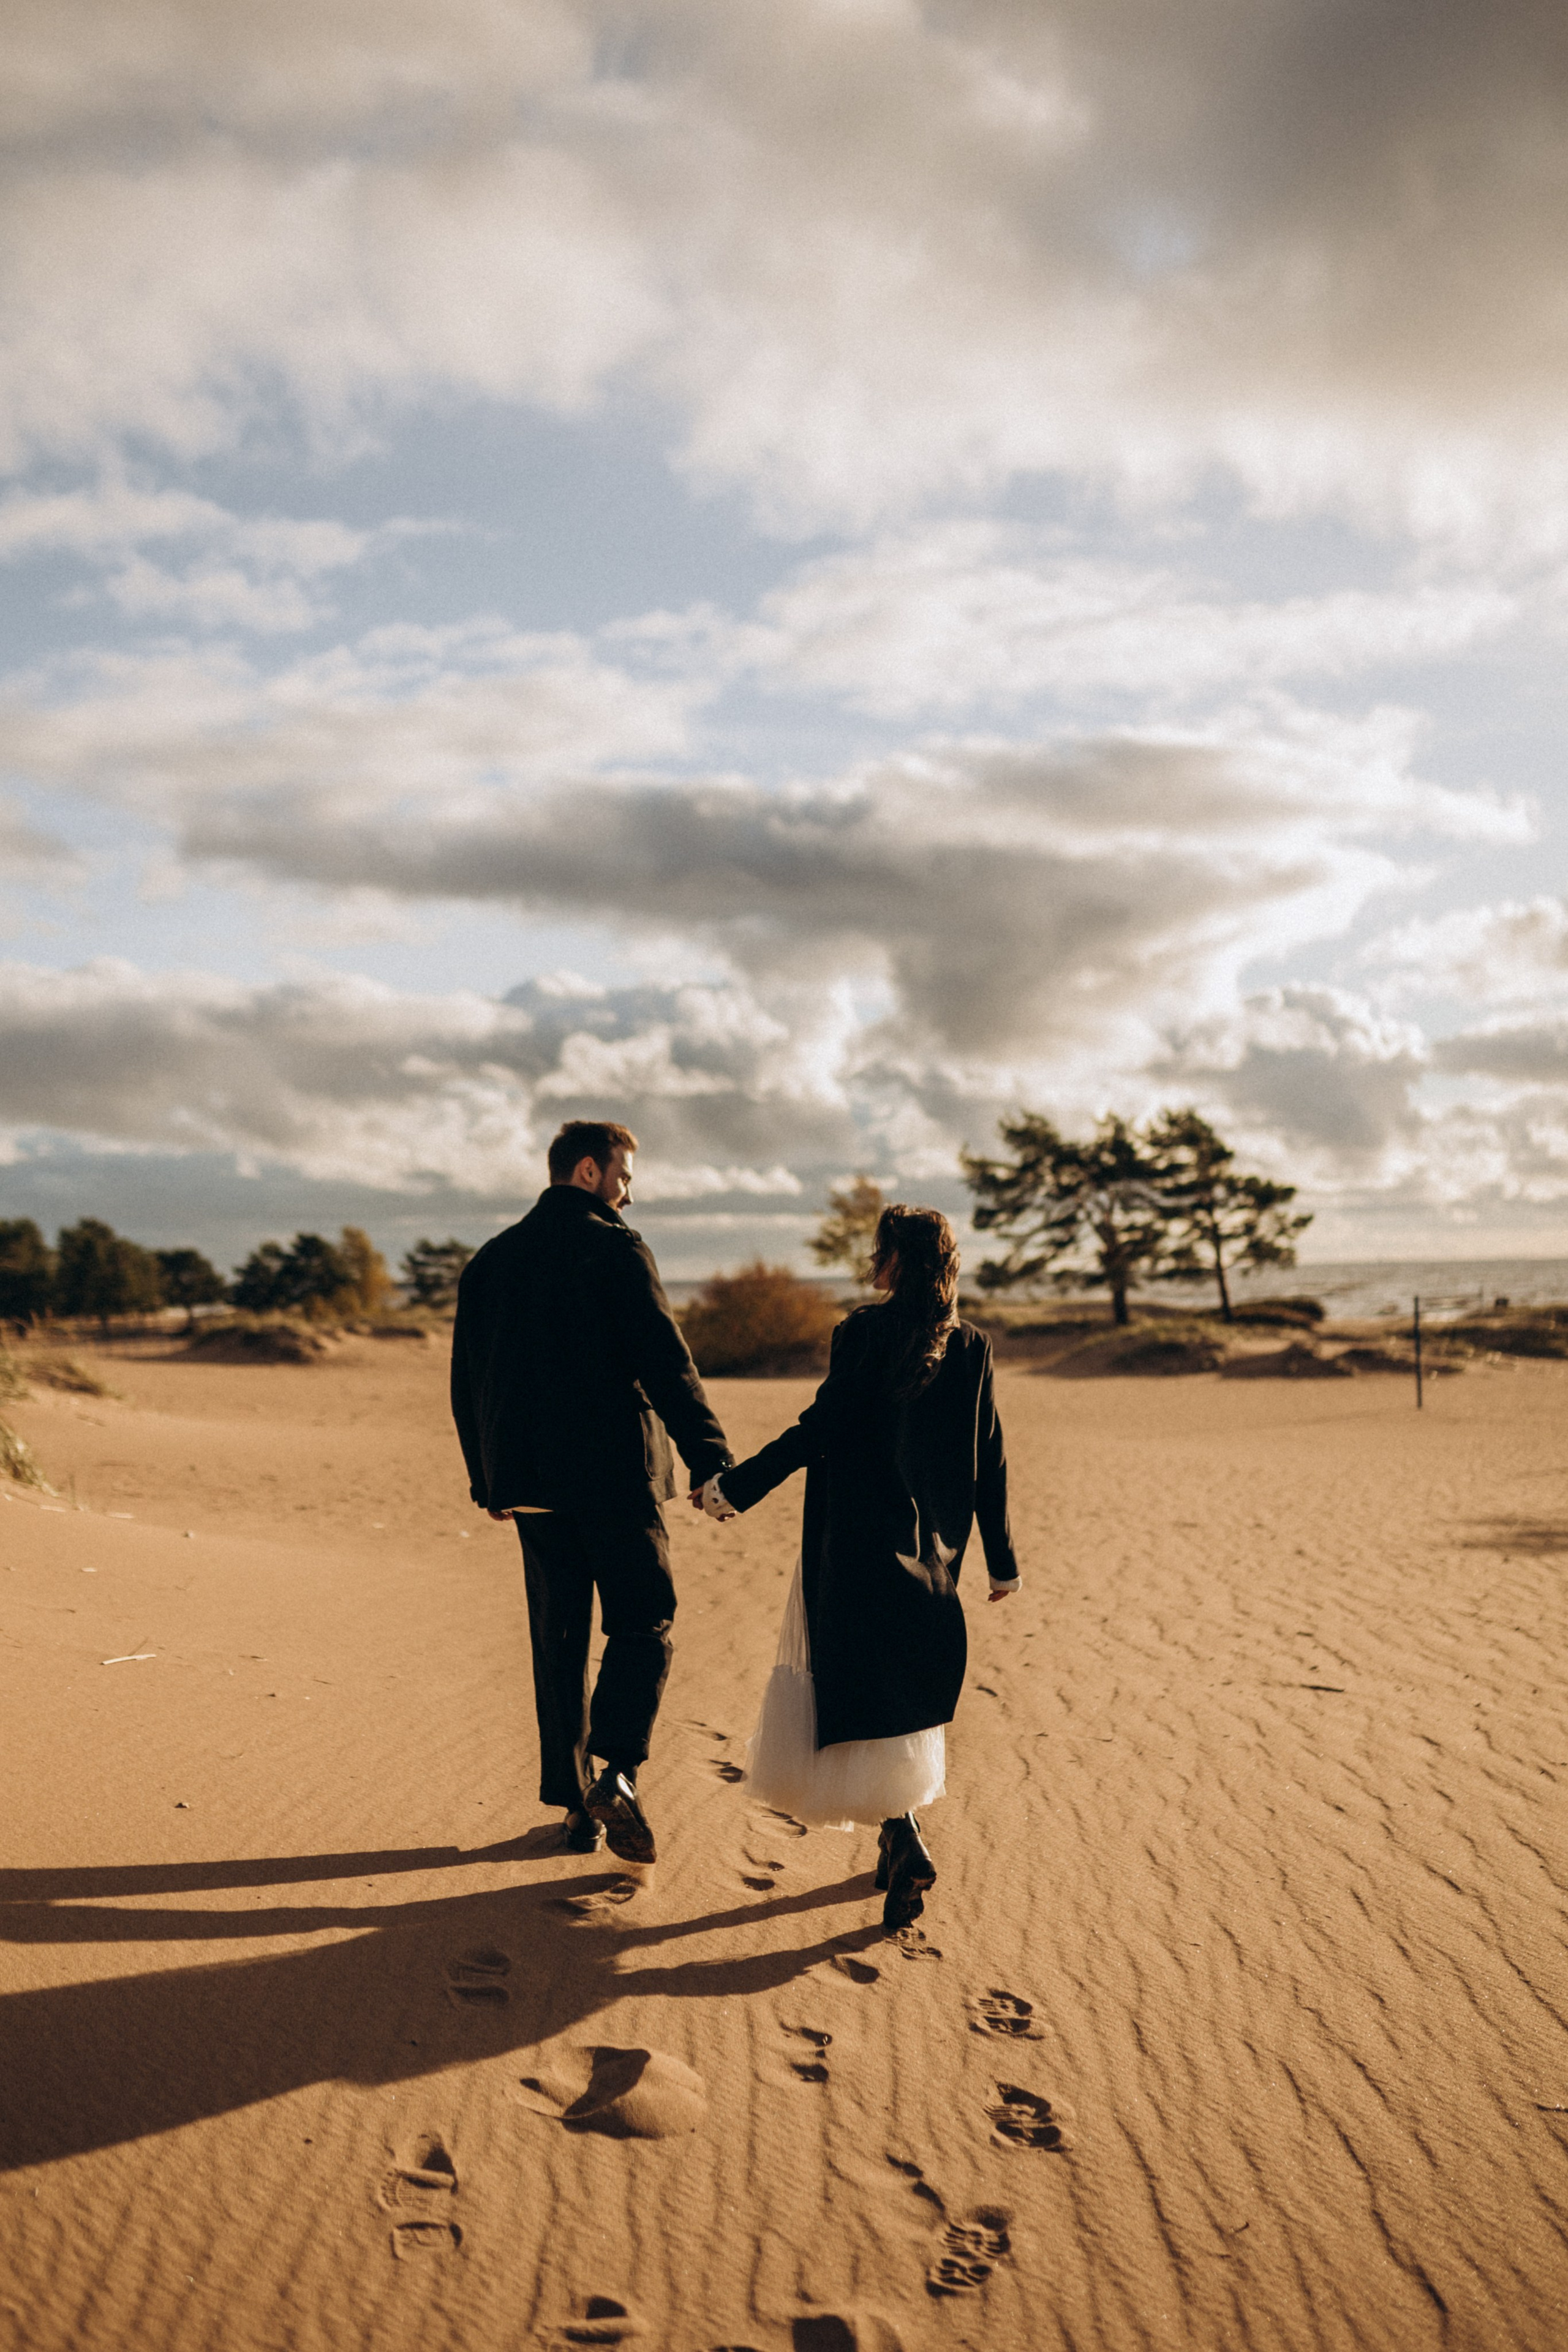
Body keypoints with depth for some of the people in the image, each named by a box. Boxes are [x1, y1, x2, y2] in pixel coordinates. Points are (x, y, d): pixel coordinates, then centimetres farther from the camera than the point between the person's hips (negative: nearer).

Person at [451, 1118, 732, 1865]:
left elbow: (467, 1381, 16)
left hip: (528, 1479, 6)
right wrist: (711, 1460, -15)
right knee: (643, 1624, 4)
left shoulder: (490, 1260, 12)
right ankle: (617, 1771, -13)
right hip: (613, 1473, -6)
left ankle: (574, 1803, 15)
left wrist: (486, 1477, 24)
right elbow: (666, 1363, -15)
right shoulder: (615, 1250, -8)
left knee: (558, 1637, 12)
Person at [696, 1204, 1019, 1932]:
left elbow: (819, 1428, -14)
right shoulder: (970, 1347, 4)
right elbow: (989, 1459, 6)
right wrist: (1002, 1559, 14)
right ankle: (897, 1842, 23)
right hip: (932, 1545, 6)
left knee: (860, 1690, 0)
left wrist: (733, 1488, -6)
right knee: (905, 1685, 17)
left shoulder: (865, 1332, -11)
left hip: (862, 1539, -5)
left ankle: (906, 1842, -14)